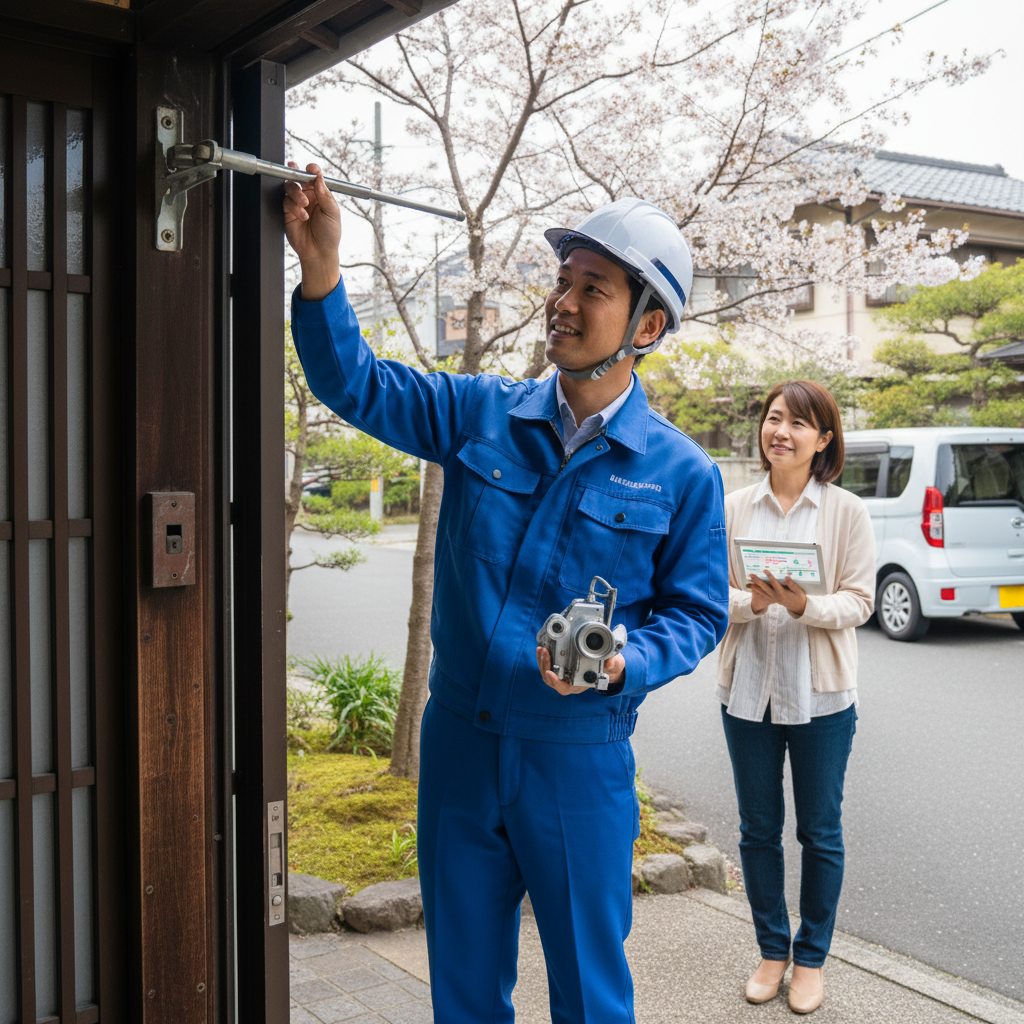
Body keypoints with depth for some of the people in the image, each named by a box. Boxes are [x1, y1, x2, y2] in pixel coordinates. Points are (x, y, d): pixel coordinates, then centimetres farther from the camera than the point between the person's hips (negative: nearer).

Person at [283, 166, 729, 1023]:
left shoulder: (681, 474, -6)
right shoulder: (481, 415, 1)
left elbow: (696, 613, -2)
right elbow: (358, 386, 0)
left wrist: (622, 664, -22)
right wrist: (322, 268, -15)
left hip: (580, 756, -3)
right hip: (458, 737, 3)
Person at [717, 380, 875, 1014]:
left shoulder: (847, 512, -4)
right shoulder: (733, 508, 2)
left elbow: (859, 602, -6)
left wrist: (805, 606, -24)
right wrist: (750, 601, -20)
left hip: (821, 694, -2)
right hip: (748, 688, 2)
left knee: (820, 832, 10)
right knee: (758, 829, 12)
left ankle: (812, 959, 27)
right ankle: (772, 951, 30)